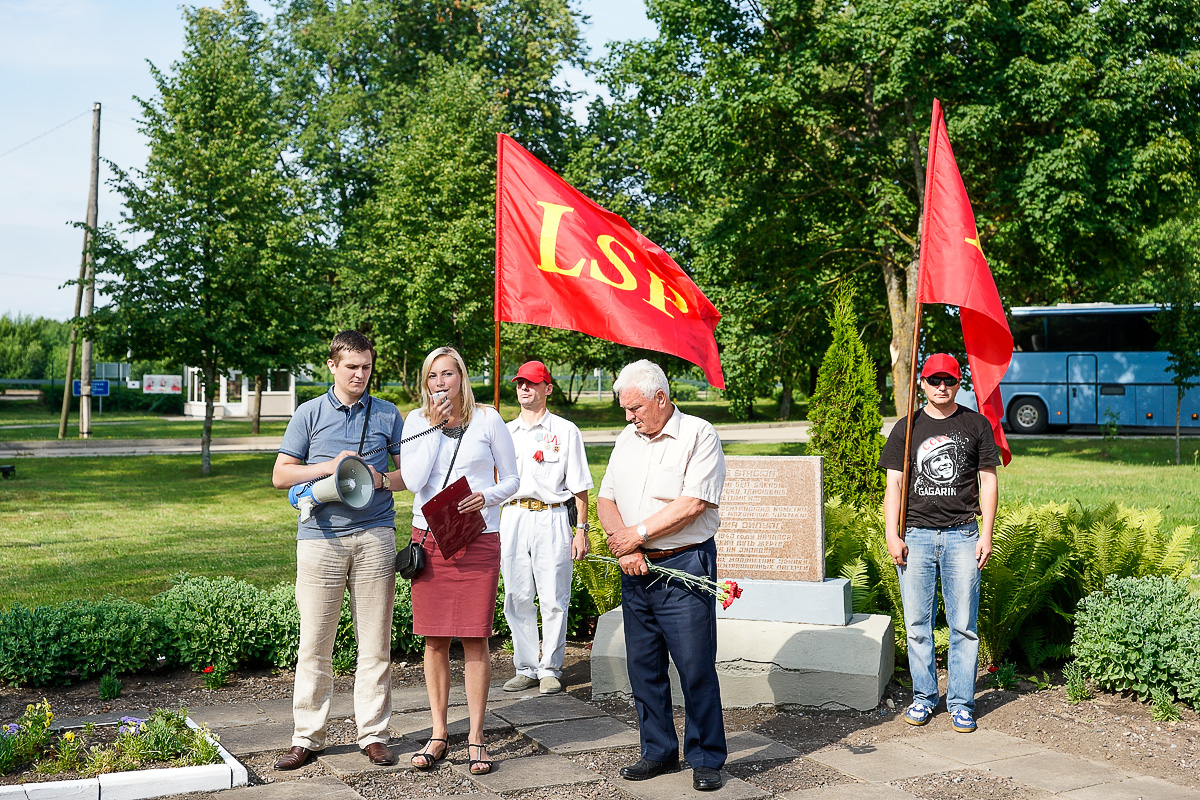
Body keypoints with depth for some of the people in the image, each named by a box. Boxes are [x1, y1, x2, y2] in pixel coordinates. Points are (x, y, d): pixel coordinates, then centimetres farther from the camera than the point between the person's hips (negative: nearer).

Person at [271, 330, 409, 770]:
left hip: (374, 536, 1)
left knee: (375, 642, 3)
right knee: (314, 643, 0)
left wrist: (381, 479, -6)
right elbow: (280, 474, 7)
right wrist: (329, 467, -7)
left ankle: (374, 734, 12)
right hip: (320, 536, -1)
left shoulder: (388, 415, 12)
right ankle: (307, 737, 10)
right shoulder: (309, 413, 9)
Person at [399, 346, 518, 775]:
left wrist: (488, 496, -14)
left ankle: (476, 737, 10)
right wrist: (435, 427, -10)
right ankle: (438, 733, 19)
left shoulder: (488, 420, 1)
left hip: (477, 540, -2)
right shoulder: (417, 421, 5)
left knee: (475, 639, -1)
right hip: (428, 538, 2)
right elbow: (414, 480, -8)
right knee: (434, 640, 6)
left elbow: (510, 478, 6)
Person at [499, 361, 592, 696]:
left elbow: (579, 486, 3)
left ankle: (550, 669, 9)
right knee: (517, 598, 5)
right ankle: (526, 668, 15)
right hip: (512, 517, 4)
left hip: (551, 519, -3)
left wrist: (582, 530, -3)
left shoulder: (565, 431, 4)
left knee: (553, 599, -3)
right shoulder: (505, 432, 15)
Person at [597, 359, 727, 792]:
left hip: (684, 566, -6)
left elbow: (693, 504, -15)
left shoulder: (699, 435, -6)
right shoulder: (627, 438, 14)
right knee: (643, 665, 10)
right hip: (636, 568, 6)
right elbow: (606, 499, 11)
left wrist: (638, 534, -10)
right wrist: (624, 548, -6)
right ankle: (659, 751, 23)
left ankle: (706, 759, 11)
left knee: (696, 667, -3)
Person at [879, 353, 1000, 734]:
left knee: (963, 625, 1)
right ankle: (924, 696, 18)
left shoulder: (976, 425, 7)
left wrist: (986, 535, 0)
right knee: (917, 624, 5)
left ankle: (960, 703, 11)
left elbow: (988, 481, 8)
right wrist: (892, 535, -3)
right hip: (916, 535, 1)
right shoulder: (907, 428, 8)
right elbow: (893, 484, 6)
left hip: (962, 535, -1)